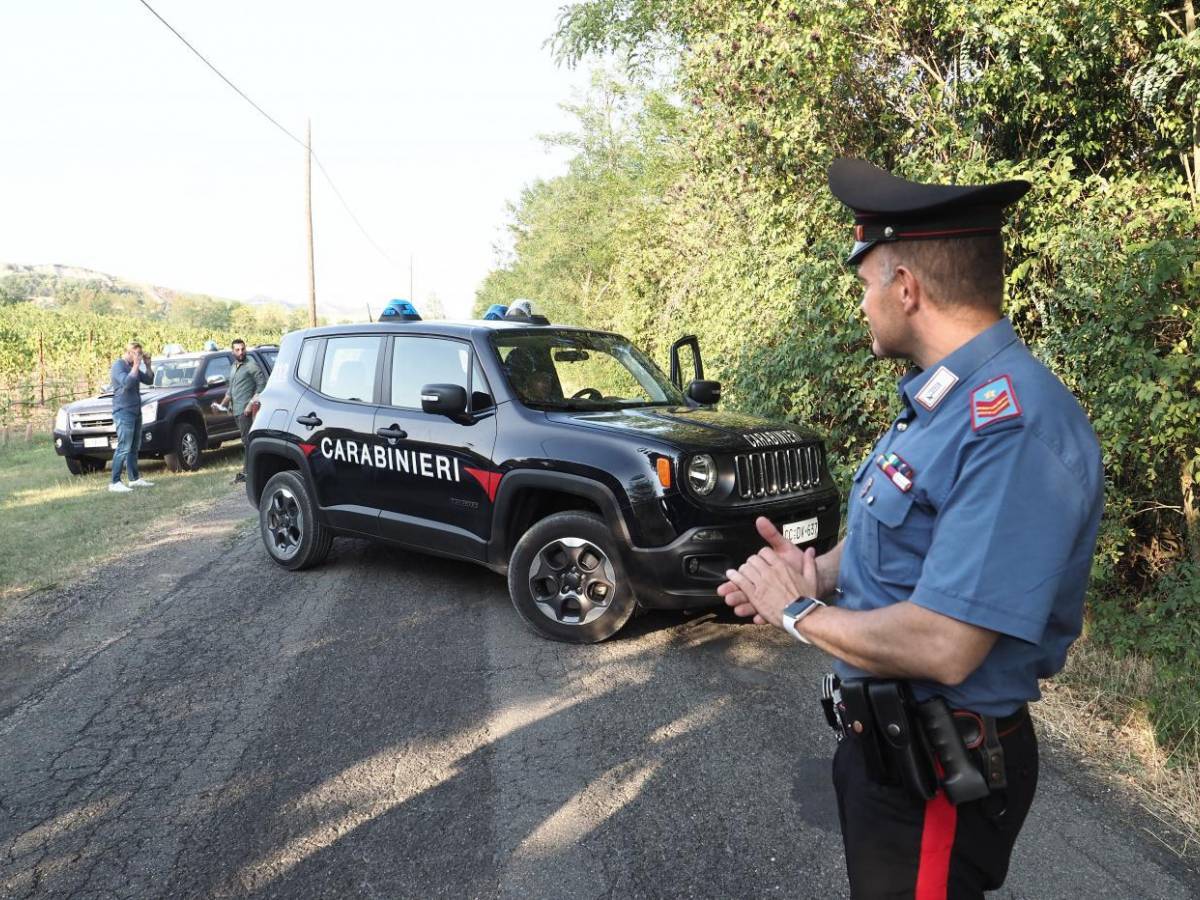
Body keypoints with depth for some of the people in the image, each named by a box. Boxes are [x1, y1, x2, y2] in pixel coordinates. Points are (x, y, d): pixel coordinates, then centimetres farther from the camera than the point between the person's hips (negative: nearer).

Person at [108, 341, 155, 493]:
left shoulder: (133, 367, 17)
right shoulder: (118, 366, -10)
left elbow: (149, 380, 20)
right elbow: (127, 382, -25)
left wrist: (147, 365, 8)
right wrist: (136, 365, -20)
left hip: (135, 412, 9)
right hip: (123, 412, -9)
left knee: (134, 448, 13)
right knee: (123, 449, -12)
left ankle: (134, 479, 21)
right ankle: (115, 483, -11)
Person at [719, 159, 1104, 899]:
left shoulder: (1014, 426, -29)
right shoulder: (937, 401, 3)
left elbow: (943, 648, -34)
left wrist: (801, 611, -18)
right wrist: (816, 571, -6)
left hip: (940, 775, -9)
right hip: (881, 740, 9)